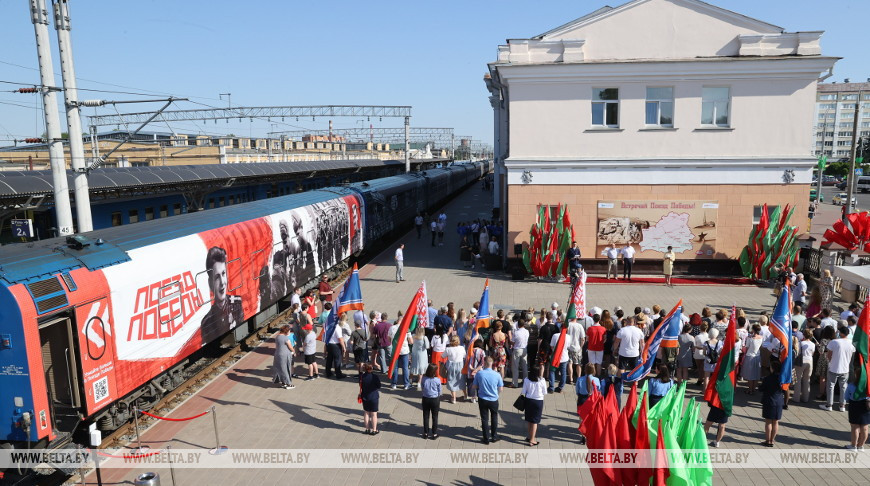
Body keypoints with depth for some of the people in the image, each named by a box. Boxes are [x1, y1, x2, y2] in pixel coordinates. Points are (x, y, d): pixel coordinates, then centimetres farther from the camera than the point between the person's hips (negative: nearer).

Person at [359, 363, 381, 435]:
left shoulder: (361, 376, -12)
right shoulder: (375, 377, -21)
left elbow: (360, 386, 0)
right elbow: (379, 386, -10)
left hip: (365, 397, 3)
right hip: (374, 397, -3)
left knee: (366, 413, 17)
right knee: (374, 414, 8)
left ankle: (367, 429, 25)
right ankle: (374, 430, 15)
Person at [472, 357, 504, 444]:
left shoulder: (479, 373, -15)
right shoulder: (497, 375, -15)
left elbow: (475, 387, -4)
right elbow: (500, 389, -5)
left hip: (482, 400, 0)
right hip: (494, 400, 1)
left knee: (484, 419, 12)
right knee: (494, 418, 22)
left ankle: (486, 439, 19)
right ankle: (494, 437, 30)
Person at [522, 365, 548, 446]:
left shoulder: (526, 380, -9)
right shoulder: (542, 381, -16)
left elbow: (524, 392, -3)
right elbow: (544, 392, -4)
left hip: (528, 400, 3)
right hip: (538, 401, -3)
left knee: (529, 420, 19)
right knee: (535, 421, 7)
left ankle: (530, 436, 32)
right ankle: (531, 440, 12)